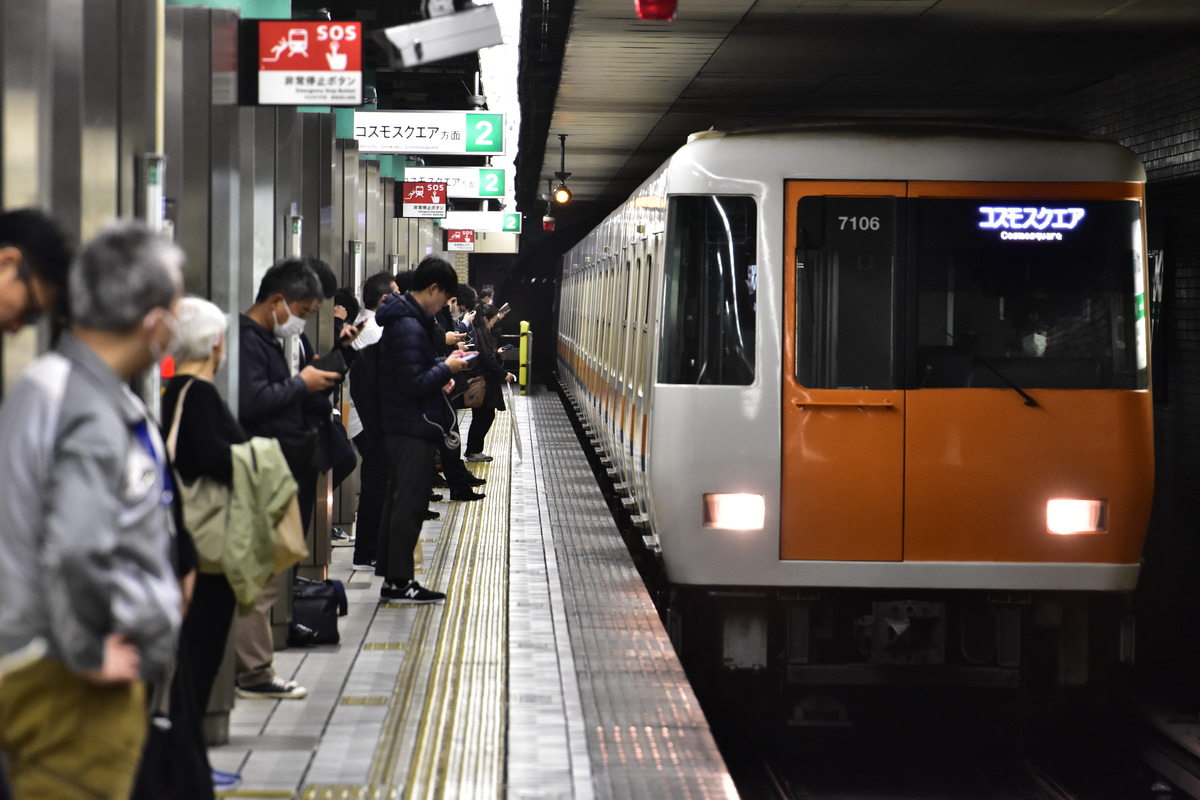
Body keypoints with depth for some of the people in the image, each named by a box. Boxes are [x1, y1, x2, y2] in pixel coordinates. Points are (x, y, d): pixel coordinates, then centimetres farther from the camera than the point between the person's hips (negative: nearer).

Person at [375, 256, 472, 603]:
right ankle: (400, 581, -1)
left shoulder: (406, 318, 13)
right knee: (409, 502, -5)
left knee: (400, 500, 16)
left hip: (403, 427, 11)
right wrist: (447, 369, -13)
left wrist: (440, 373, 5)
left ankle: (391, 575, 23)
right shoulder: (409, 326, -20)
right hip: (413, 428, -11)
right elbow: (413, 383, -24)